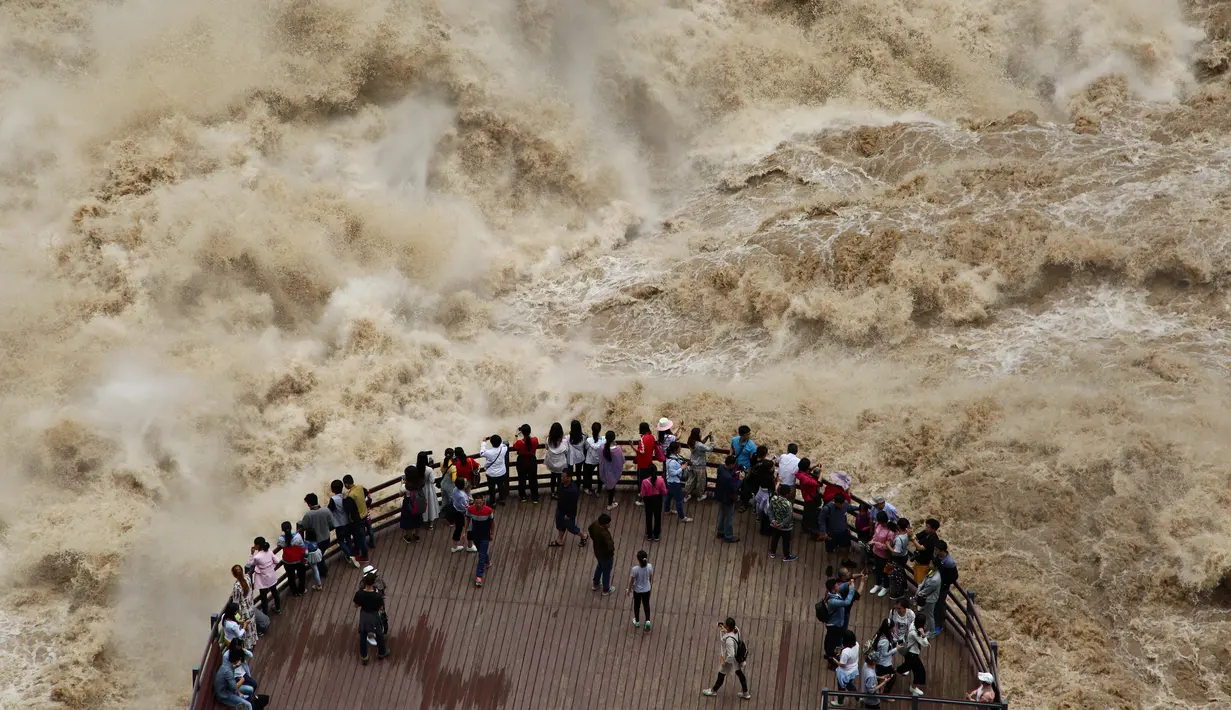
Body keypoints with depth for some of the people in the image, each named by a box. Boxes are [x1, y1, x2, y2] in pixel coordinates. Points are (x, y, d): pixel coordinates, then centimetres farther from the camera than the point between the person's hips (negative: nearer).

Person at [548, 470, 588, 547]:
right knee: (560, 525, 25)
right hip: (560, 509, 7)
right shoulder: (562, 483, -14)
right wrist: (558, 503, 18)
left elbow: (573, 504, -27)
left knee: (571, 528, 14)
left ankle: (584, 537, 40)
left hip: (569, 512, -7)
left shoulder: (573, 490, -39)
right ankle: (559, 541, 46)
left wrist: (568, 515, -17)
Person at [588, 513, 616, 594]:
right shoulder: (605, 534, -42)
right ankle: (606, 590, 41)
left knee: (599, 566, 33)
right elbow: (611, 548, -45)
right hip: (606, 555, -7)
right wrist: (612, 541, -21)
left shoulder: (595, 524, -18)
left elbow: (590, 529, 5)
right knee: (606, 572, 18)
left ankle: (596, 585, 53)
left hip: (597, 551, 7)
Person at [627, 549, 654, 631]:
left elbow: (631, 581, -17)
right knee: (646, 605, 25)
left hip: (637, 590, -2)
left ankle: (637, 622, 41)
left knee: (637, 606, 22)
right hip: (646, 590, 2)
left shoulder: (635, 569, -32)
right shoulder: (649, 566, -22)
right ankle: (648, 621, 14)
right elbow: (651, 577, -4)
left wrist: (629, 590, 2)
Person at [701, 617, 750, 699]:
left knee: (721, 675, 22)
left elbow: (730, 655, -37)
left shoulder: (729, 640, -42)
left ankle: (713, 691, 50)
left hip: (730, 659, -7)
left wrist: (725, 662, -19)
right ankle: (745, 693, 48)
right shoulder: (735, 628, -20)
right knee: (739, 673, 29)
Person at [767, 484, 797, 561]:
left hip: (774, 525, 5)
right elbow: (789, 517, -27)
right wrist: (782, 525, -16)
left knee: (774, 538, 27)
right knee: (786, 541, 18)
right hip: (785, 527, -5)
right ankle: (786, 557, 36)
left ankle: (772, 553, 45)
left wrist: (772, 520, -5)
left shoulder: (773, 498, -17)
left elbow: (770, 510, -6)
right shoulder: (787, 503, -34)